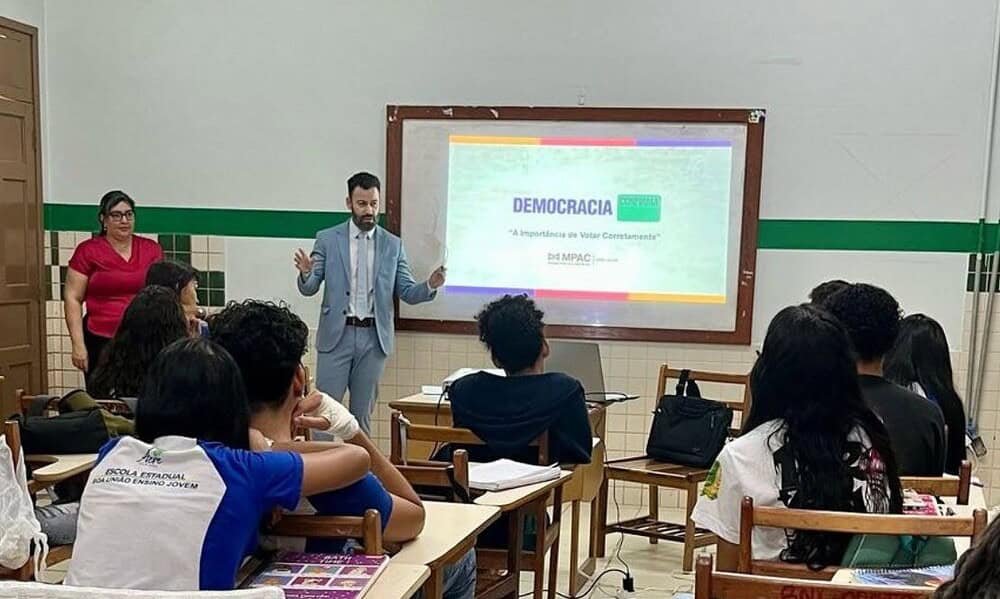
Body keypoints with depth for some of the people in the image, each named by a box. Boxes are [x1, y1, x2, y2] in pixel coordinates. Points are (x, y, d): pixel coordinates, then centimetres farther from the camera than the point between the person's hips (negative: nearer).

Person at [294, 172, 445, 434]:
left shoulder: (393, 245, 5)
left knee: (363, 414, 10)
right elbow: (309, 288, 0)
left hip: (374, 337, 1)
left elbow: (407, 293, 4)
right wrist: (306, 273, -23)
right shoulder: (327, 239, 2)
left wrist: (430, 285, -17)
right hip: (336, 335, -1)